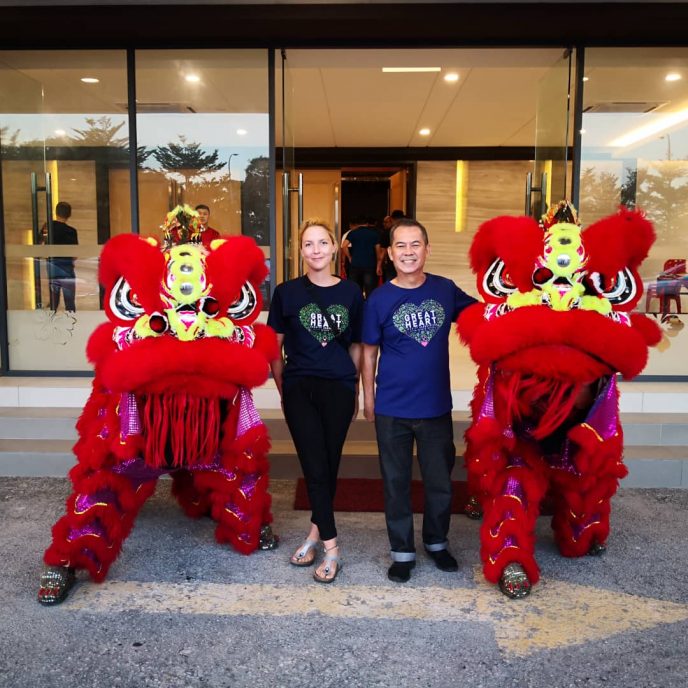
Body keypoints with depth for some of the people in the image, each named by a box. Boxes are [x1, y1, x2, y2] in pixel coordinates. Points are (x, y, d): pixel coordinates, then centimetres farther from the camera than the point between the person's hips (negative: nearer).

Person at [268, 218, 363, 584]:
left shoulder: (350, 292, 3)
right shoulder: (287, 292, 0)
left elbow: (356, 345, 10)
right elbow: (275, 346, 7)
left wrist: (354, 388, 11)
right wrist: (282, 389, 8)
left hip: (338, 389, 1)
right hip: (300, 388, -1)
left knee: (329, 465, 8)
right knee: (315, 468, -3)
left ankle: (316, 533, 27)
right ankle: (331, 549, 7)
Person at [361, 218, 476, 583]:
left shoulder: (445, 289, -1)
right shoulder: (379, 299, -6)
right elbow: (369, 352, 0)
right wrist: (368, 398, -1)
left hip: (437, 406, 2)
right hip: (392, 409, -2)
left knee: (440, 480, 15)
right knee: (396, 482, 11)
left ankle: (436, 542, 38)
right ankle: (402, 551, 29)